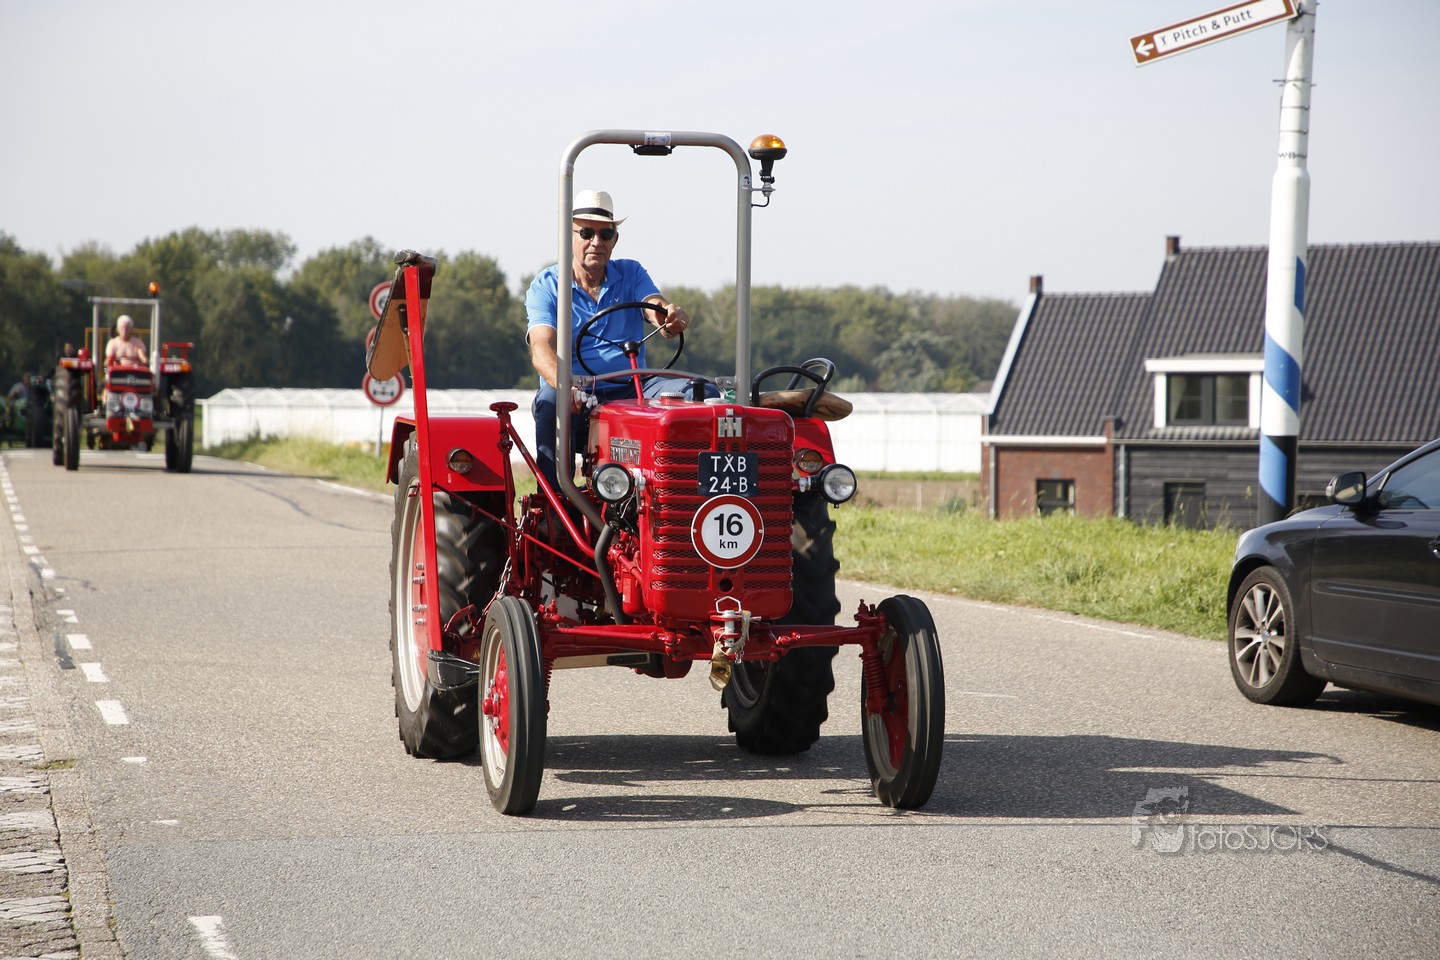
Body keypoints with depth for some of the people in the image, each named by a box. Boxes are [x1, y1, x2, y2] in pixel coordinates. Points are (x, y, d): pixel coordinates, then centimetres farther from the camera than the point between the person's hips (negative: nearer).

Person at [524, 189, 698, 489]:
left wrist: (674, 319, -34)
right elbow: (542, 347, -14)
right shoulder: (545, 286, 3)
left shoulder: (631, 274, 12)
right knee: (549, 402, -37)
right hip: (576, 396, -2)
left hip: (630, 392, 2)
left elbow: (661, 314, -6)